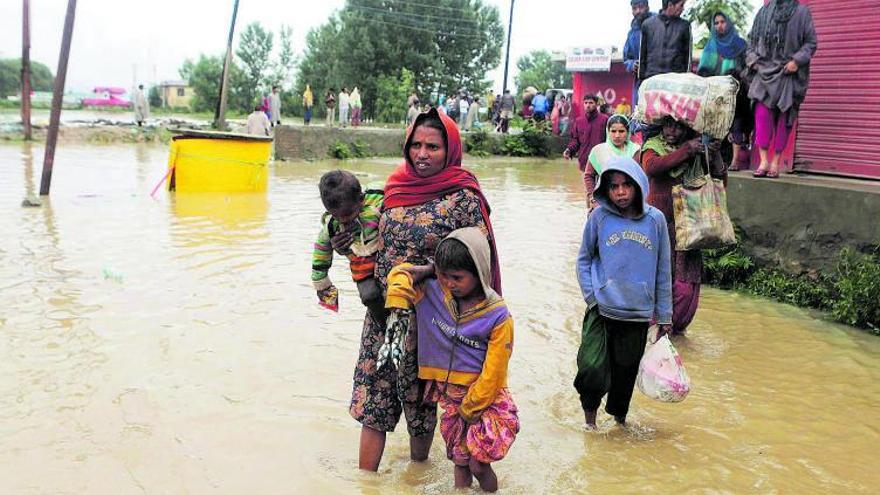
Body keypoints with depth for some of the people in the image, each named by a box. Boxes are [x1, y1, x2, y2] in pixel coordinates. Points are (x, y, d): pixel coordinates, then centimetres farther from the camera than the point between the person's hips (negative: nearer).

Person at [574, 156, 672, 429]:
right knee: (592, 367, -11)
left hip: (639, 314, 2)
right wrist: (591, 296, -5)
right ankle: (589, 411, 17)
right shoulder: (599, 217, -5)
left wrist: (664, 316, 8)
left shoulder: (655, 219, -2)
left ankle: (619, 416, 38)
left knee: (627, 370, 13)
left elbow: (663, 270, 5)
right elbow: (584, 259, 6)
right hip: (601, 311, -1)